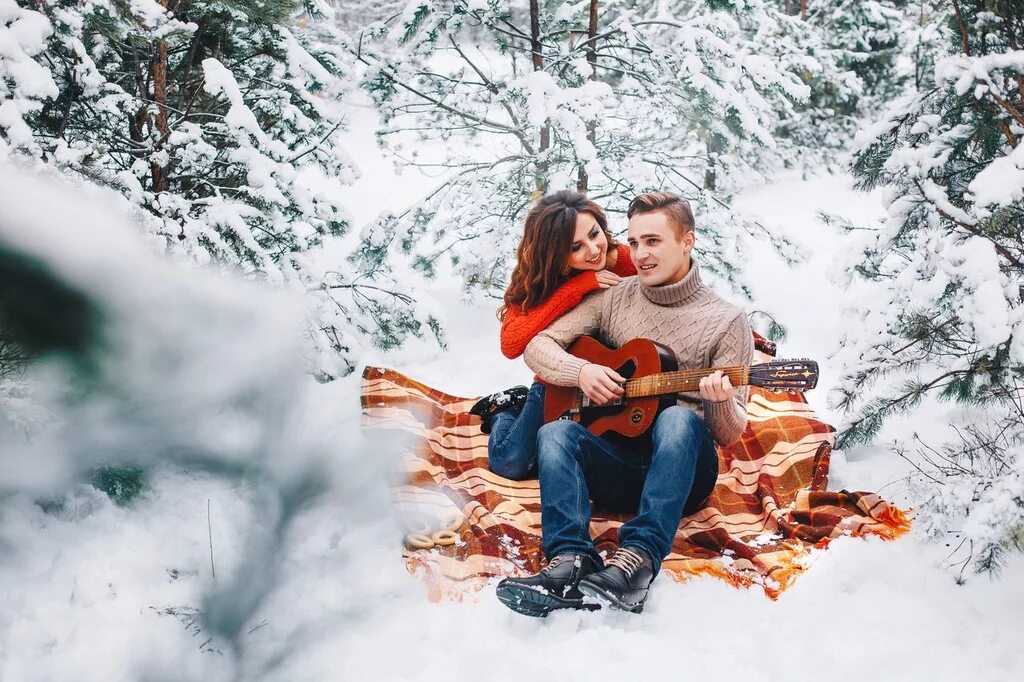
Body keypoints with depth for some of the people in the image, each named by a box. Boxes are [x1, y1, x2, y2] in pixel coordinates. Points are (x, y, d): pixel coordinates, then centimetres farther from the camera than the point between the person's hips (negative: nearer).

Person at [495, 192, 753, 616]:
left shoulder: (726, 322, 0)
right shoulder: (613, 299, 10)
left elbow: (729, 435, -3)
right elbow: (538, 346, 8)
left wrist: (722, 402, -26)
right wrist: (581, 371, -11)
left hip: (681, 475, -3)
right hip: (614, 467, 3)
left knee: (678, 418, -34)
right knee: (555, 433, -26)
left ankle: (637, 561, -50)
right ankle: (570, 561, -45)